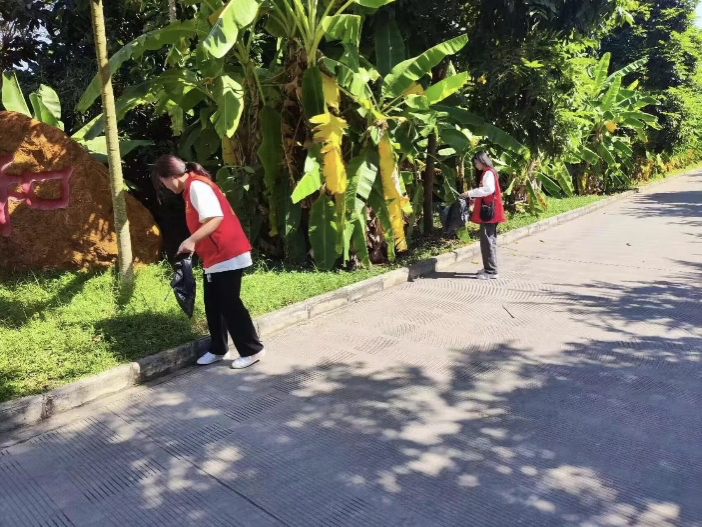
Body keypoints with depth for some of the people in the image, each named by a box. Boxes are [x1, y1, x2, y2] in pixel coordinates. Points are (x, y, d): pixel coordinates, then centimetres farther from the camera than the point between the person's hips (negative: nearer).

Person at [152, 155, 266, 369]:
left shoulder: (197, 186, -15)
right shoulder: (192, 187, 15)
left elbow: (216, 218, -26)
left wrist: (191, 240, -30)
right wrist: (194, 244, 20)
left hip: (227, 256, -10)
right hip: (215, 258, 10)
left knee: (229, 304, -4)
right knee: (213, 305, 14)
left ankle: (252, 349, 7)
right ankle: (218, 349, 25)